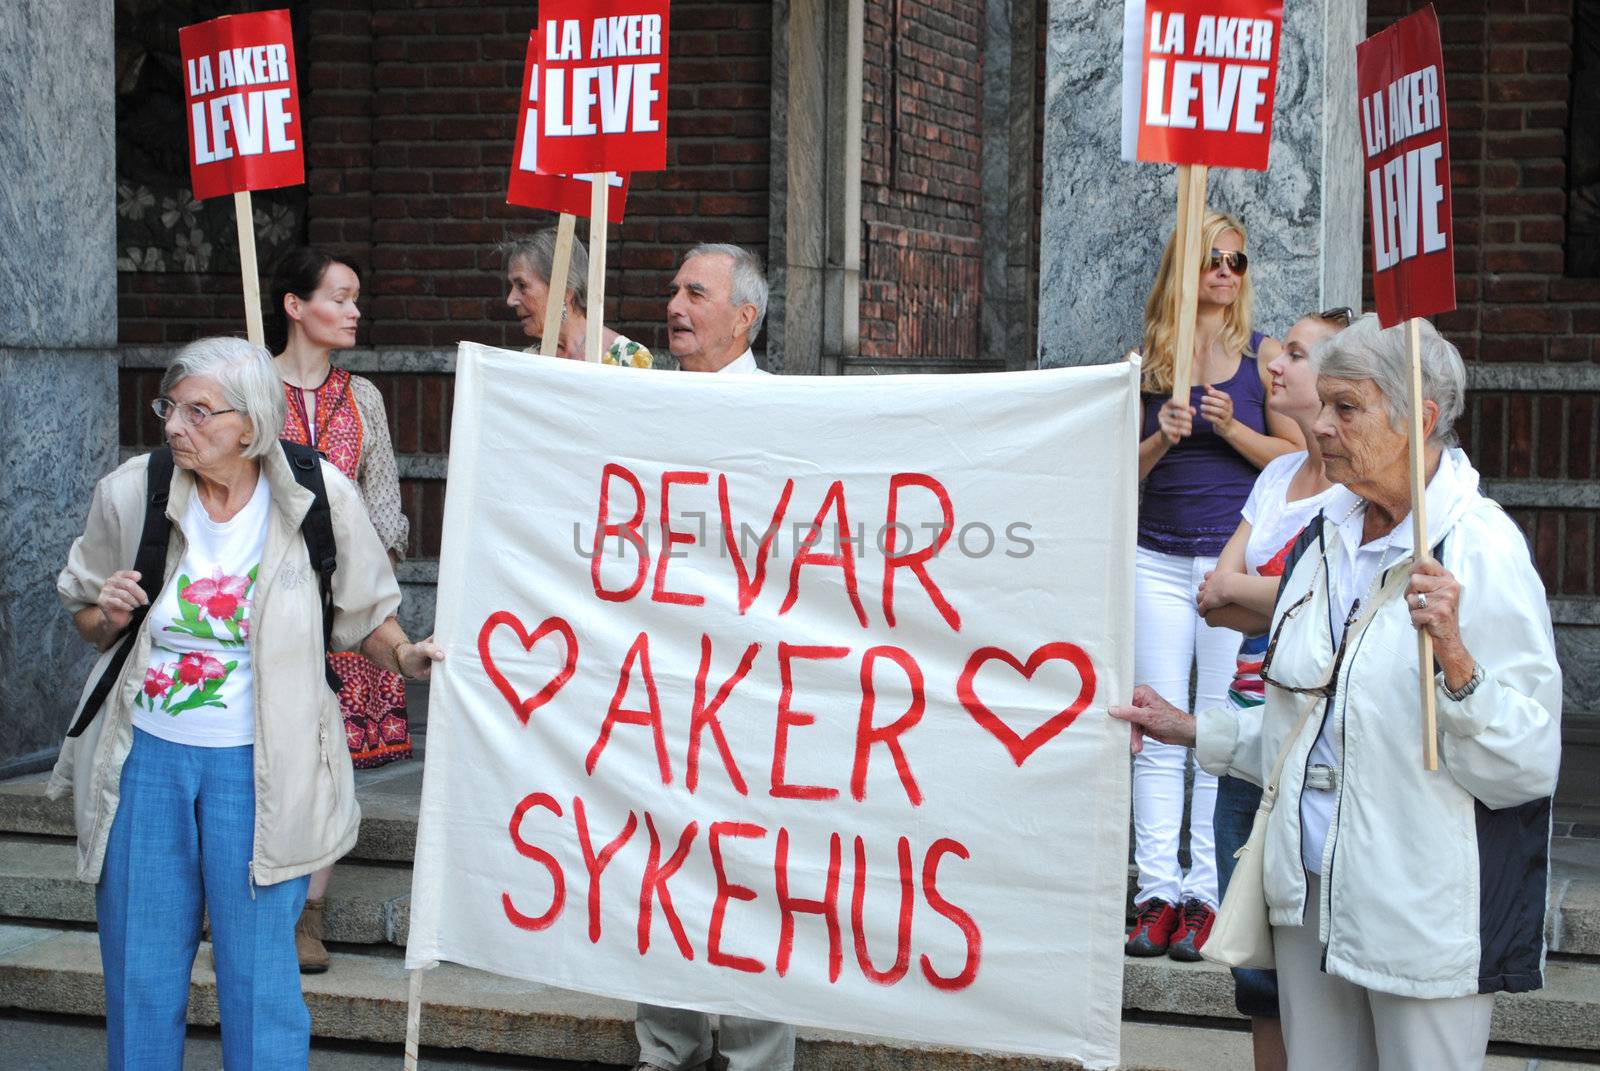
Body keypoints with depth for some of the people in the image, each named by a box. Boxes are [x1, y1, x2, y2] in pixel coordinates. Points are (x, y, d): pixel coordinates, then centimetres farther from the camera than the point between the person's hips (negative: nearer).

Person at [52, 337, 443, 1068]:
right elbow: (84, 613, 12)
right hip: (144, 754, 2)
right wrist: (108, 616, -10)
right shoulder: (130, 493, -3)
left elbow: (363, 614, 5)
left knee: (258, 974, 1)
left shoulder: (318, 497, -7)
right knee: (138, 976, 11)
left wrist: (404, 655, -14)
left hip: (253, 762, -2)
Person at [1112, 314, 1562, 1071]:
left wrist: (1454, 659, -32)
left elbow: (1526, 766, -19)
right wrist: (1193, 731, 18)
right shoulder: (1324, 539, 10)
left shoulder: (1481, 549, -13)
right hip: (1312, 892, 7)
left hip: (1423, 915, -7)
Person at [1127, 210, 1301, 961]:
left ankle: (1206, 893, 3)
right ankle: (1157, 892, 5)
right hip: (1159, 560, 2)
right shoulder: (1145, 362, 9)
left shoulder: (1264, 357, 4)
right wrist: (1160, 439, -9)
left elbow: (1299, 458, 2)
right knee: (1159, 734, 2)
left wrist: (1232, 428, -11)